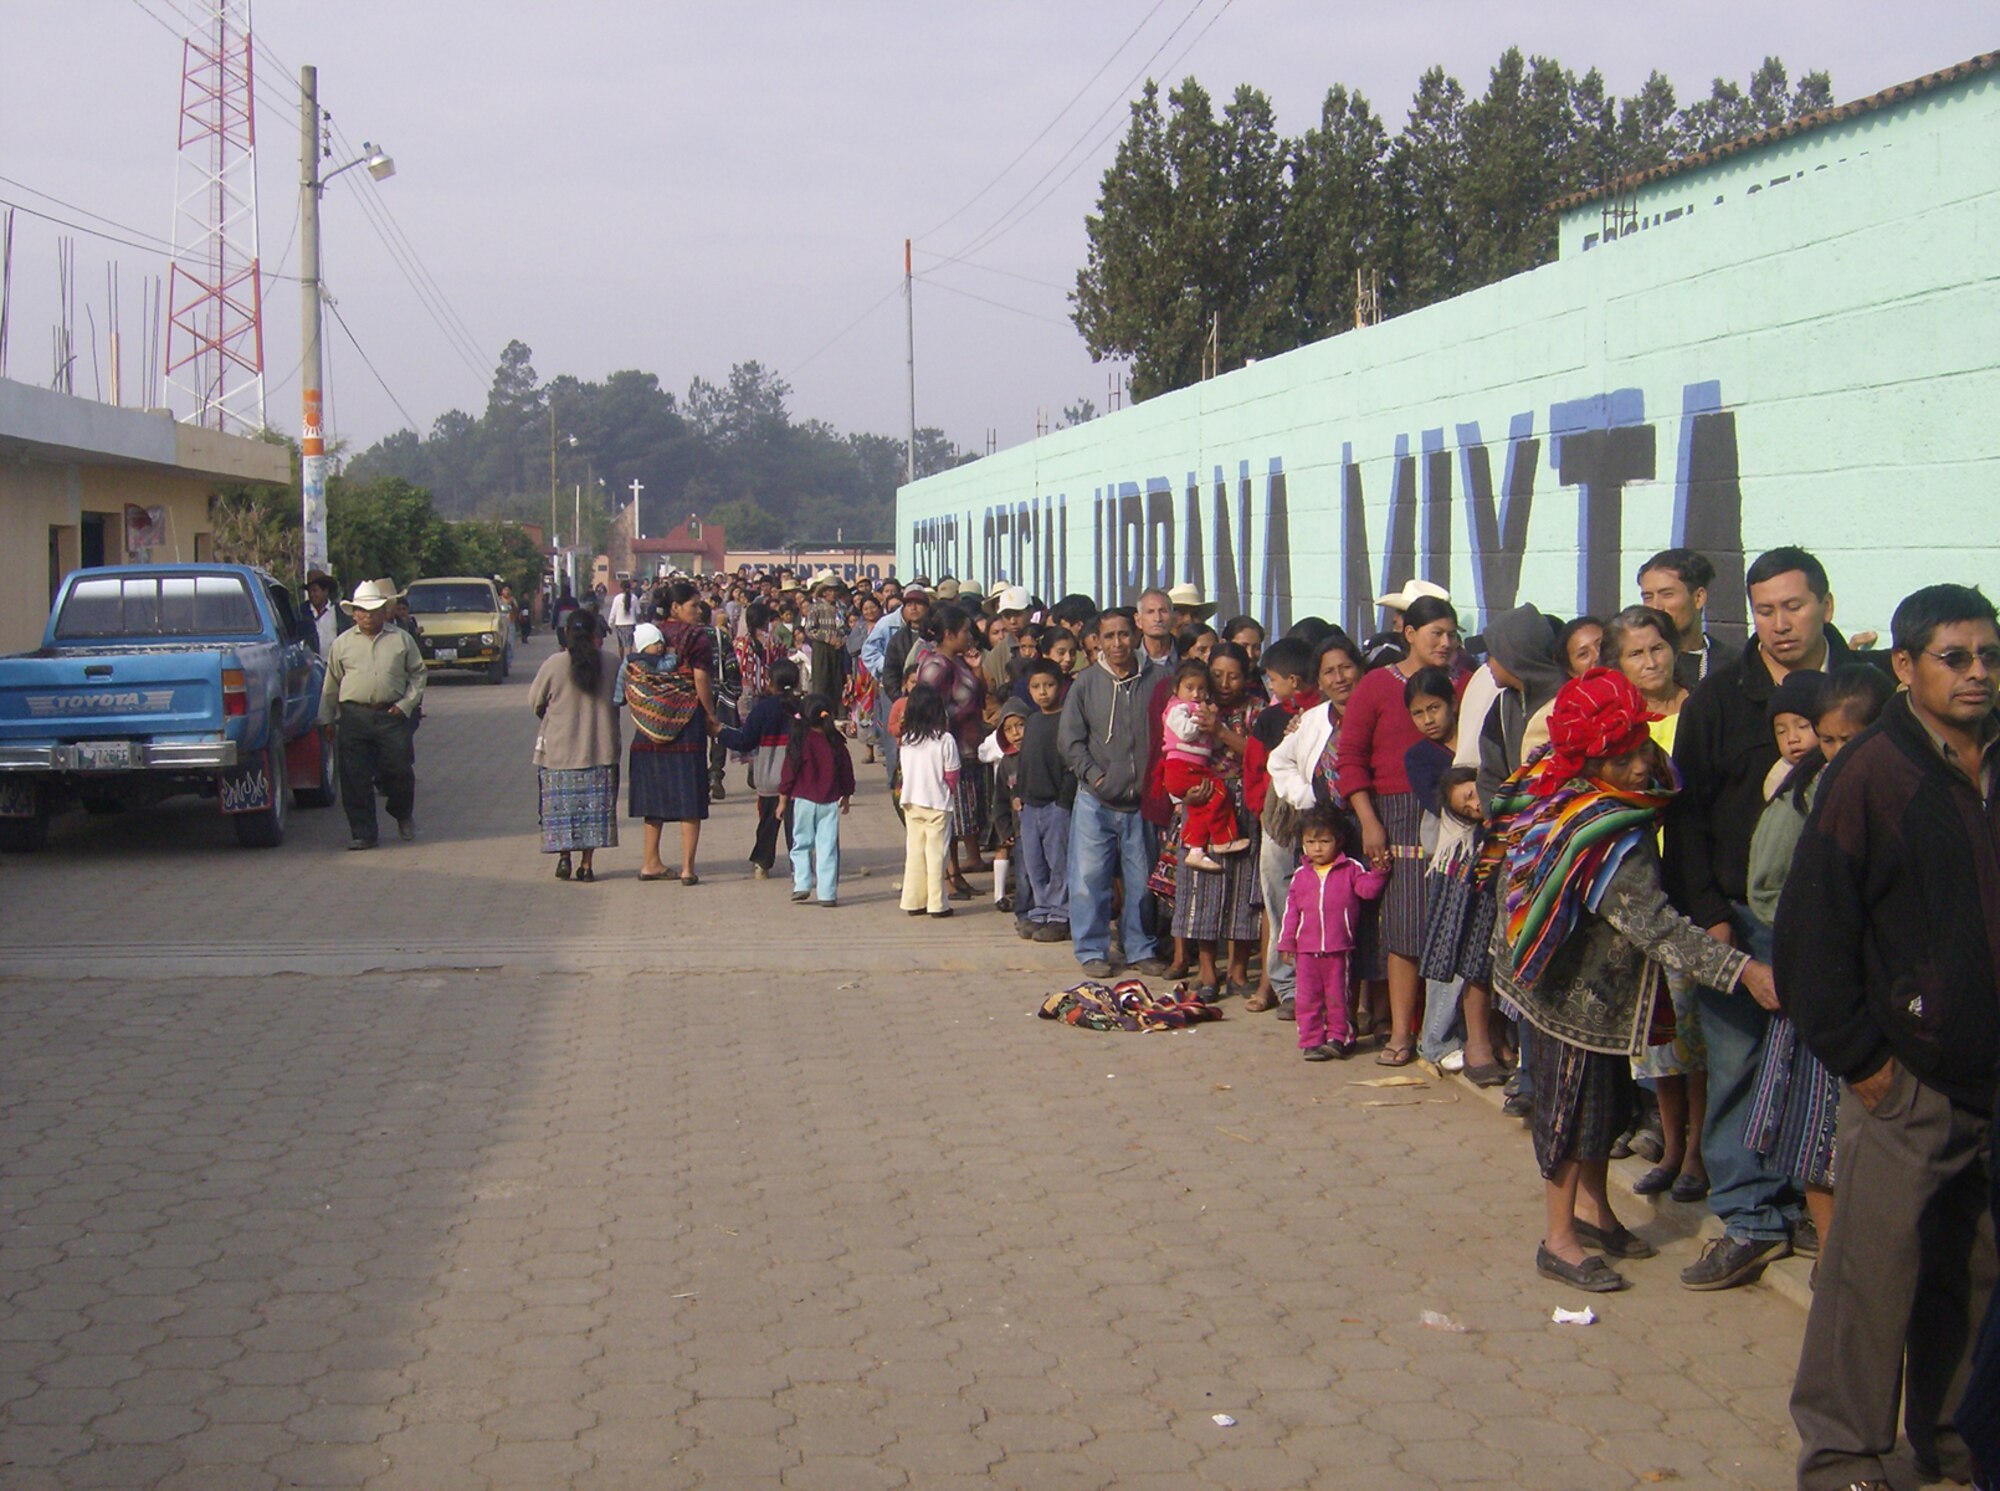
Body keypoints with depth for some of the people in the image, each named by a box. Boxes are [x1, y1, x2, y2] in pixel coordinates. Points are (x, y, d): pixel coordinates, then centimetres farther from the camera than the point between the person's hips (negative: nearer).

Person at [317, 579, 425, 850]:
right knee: (355, 778, -2)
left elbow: (418, 674, 13)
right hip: (354, 715, 1)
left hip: (392, 716, -1)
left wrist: (407, 703, 0)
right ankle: (362, 832, 6)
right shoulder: (342, 643, 11)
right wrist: (327, 719, 11)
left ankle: (404, 817, 29)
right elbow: (331, 683, 14)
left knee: (399, 772, 2)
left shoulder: (401, 639, 9)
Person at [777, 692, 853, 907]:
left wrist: (783, 800, 5)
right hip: (830, 801, 1)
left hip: (803, 800, -1)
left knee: (802, 843, 12)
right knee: (828, 847, 3)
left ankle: (802, 884, 0)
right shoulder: (836, 743, -2)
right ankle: (828, 893, 1)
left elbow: (788, 773, -5)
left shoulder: (798, 743, -8)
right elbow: (846, 771, 7)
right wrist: (846, 796, 22)